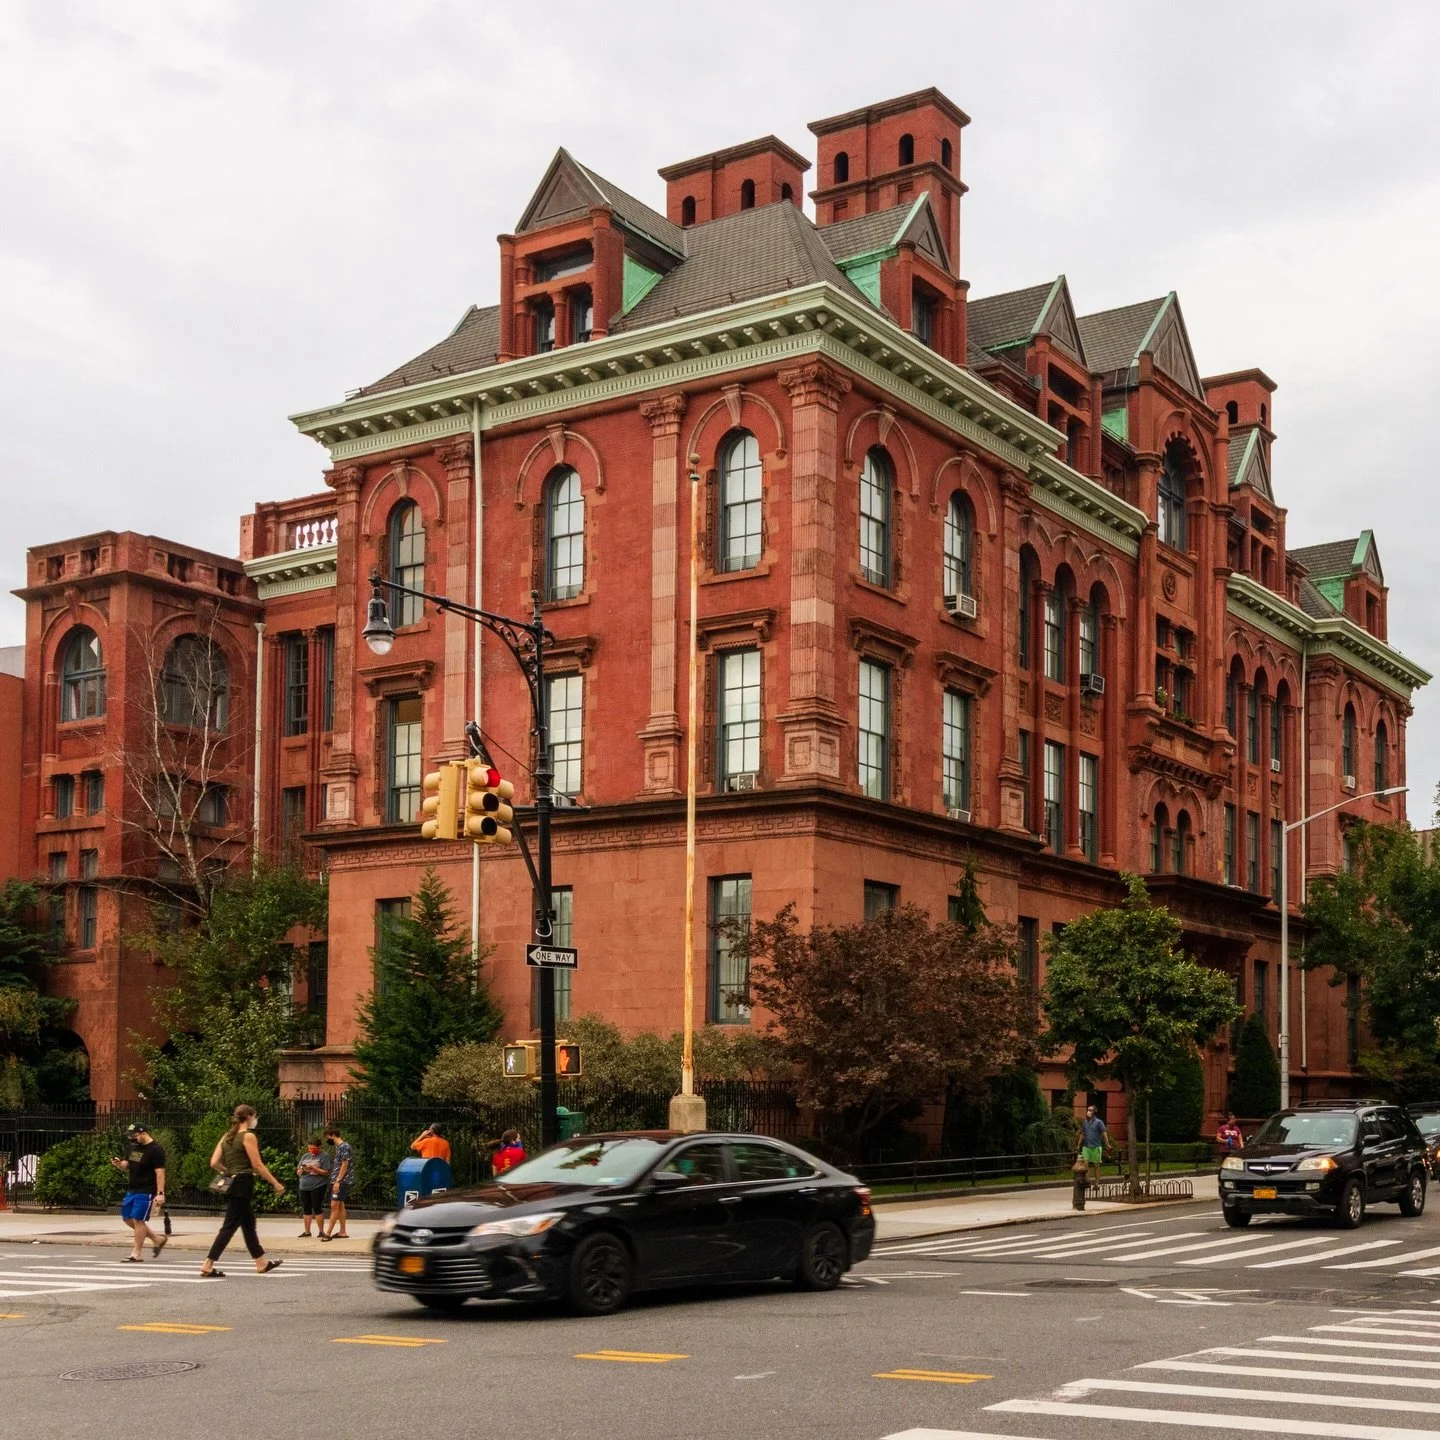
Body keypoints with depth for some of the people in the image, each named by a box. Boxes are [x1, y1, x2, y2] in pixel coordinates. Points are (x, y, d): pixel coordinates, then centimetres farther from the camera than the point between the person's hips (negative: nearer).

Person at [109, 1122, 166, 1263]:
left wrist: (160, 1193, -24)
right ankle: (157, 1239, 23)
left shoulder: (156, 1149, -15)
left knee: (138, 1220, -8)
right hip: (132, 1190, 9)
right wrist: (119, 1164, -4)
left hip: (146, 1192, -9)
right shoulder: (133, 1146, 11)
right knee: (128, 1218, 12)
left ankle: (137, 1254, 2)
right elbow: (127, 1165, 20)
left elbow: (160, 1172, -18)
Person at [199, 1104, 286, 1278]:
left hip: (231, 1184, 9)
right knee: (230, 1226, -6)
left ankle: (261, 1263, 27)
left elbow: (214, 1163, 6)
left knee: (248, 1223, 17)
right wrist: (276, 1184, -9)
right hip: (243, 1184, -9)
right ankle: (208, 1266, -9)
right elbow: (257, 1165, -14)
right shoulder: (248, 1136, -10)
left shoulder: (226, 1136, 11)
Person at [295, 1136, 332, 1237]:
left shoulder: (324, 1156, -2)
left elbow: (326, 1172, -9)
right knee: (306, 1210, 8)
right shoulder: (305, 1156, 15)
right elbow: (298, 1172, 16)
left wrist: (314, 1169, -19)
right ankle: (307, 1232, 15)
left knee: (317, 1208, -6)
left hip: (318, 1186, -6)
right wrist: (301, 1170, -7)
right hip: (304, 1187, 6)